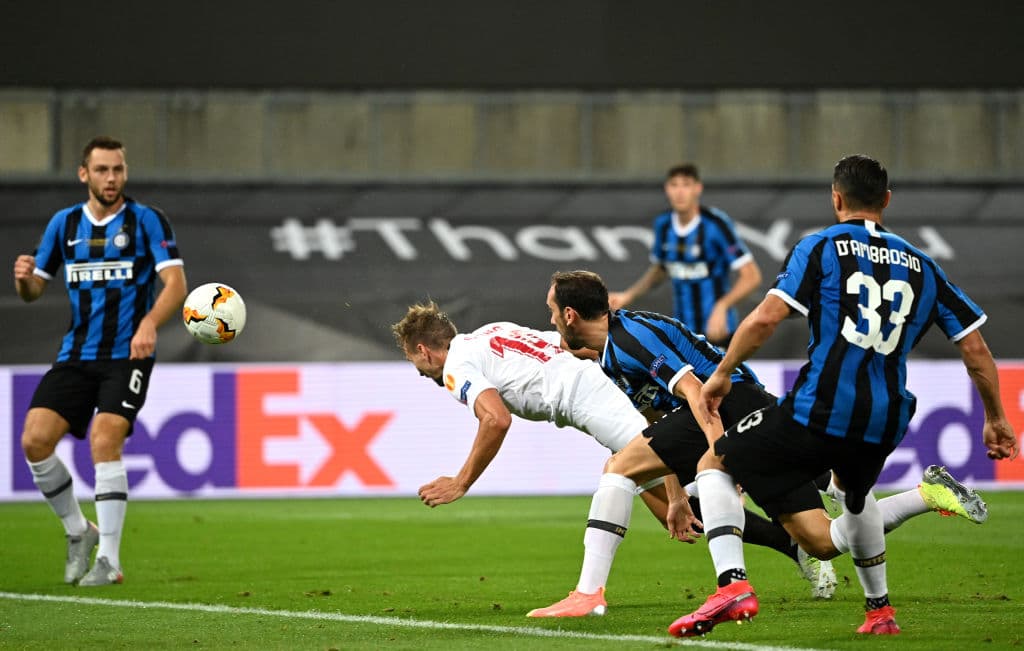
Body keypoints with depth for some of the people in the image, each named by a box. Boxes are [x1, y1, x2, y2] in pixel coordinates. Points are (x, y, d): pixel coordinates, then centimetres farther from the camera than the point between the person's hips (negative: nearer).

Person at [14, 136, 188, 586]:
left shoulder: (147, 221, -2)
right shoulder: (64, 224, 10)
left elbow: (175, 283, -12)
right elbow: (34, 290, 14)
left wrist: (149, 323, -30)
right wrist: (24, 278, -12)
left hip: (127, 355, -4)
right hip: (75, 356, 4)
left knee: (104, 441, -21)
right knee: (35, 439, -10)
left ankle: (108, 560, -13)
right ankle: (78, 532, 13)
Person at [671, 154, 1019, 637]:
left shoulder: (821, 248, 2)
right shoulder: (921, 266, 15)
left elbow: (767, 317, -10)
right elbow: (975, 348, 15)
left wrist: (722, 374, 2)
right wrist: (996, 420, 25)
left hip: (819, 411, -5)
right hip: (885, 425, 5)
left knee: (715, 466, 12)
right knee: (855, 493, 38)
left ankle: (732, 584, -9)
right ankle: (879, 610, 40)